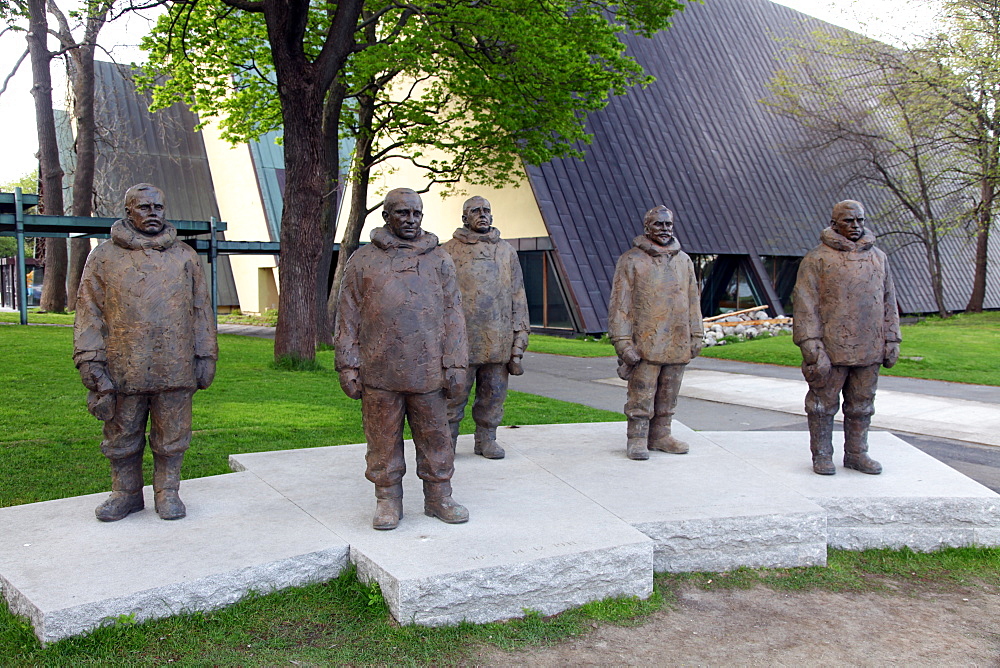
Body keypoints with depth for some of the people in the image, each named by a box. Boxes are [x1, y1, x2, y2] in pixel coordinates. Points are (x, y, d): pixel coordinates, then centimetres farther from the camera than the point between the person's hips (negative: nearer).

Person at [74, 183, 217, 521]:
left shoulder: (185, 256, 10)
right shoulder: (104, 257, 6)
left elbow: (201, 309, 11)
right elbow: (89, 312, 4)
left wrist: (205, 356, 6)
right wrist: (91, 361, -5)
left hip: (176, 369, 1)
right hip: (123, 370, 0)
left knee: (172, 437, 8)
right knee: (122, 437, 10)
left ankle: (167, 493, 23)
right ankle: (126, 493, 27)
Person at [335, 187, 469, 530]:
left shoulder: (439, 260, 11)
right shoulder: (363, 260, 8)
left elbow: (453, 315, 8)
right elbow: (348, 318, 6)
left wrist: (455, 365, 1)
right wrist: (348, 367, 0)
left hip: (428, 372, 1)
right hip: (379, 373, -1)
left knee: (435, 437, 8)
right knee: (384, 440, 6)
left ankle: (438, 497, 22)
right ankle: (388, 500, 20)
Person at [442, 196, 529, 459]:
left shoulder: (507, 251, 12)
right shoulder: (449, 251, 3)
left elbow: (518, 297, 12)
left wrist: (519, 342, 7)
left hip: (498, 340, 3)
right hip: (460, 341, -3)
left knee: (494, 394, 9)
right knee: (454, 393, 2)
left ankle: (486, 439, 24)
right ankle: (447, 442, 15)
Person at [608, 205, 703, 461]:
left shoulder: (683, 260, 13)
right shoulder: (631, 260, -3)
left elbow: (693, 300, 18)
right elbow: (620, 304, -6)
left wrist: (696, 336, 13)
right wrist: (622, 341, -12)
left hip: (678, 345, 5)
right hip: (645, 343, -5)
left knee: (668, 396, 13)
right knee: (641, 396, -2)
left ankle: (660, 435, 25)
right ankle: (637, 439, 9)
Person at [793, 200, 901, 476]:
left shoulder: (878, 258, 13)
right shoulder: (817, 259, -4)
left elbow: (888, 301, 18)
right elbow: (805, 304, -8)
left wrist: (891, 340, 13)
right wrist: (811, 343, -15)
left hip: (869, 350, 5)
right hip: (831, 349, -5)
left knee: (862, 404, 13)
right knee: (824, 401, 4)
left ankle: (856, 453, 25)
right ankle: (822, 455, 16)